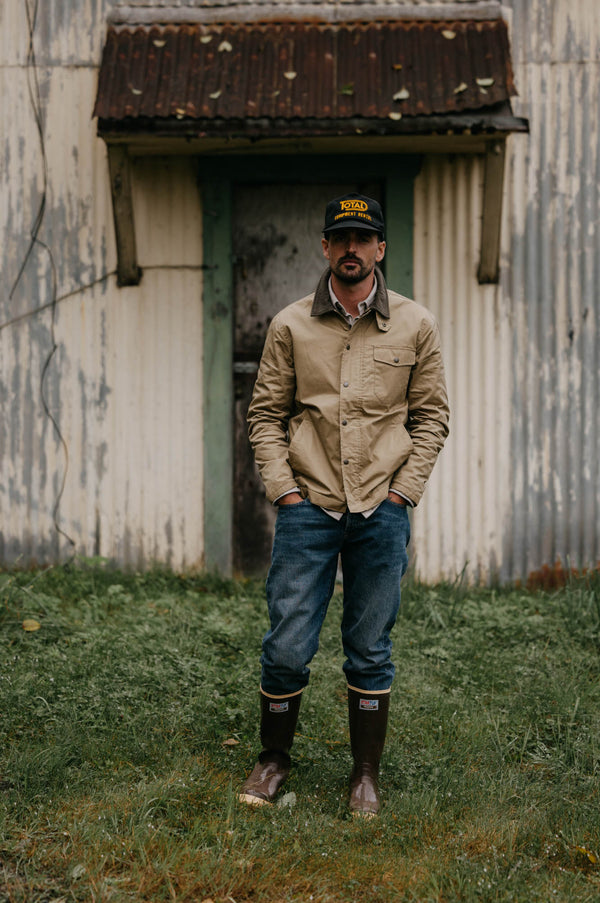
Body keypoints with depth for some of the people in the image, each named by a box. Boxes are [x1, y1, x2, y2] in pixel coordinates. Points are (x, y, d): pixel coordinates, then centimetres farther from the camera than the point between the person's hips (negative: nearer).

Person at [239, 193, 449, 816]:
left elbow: (431, 415, 8)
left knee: (370, 651, 7)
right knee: (286, 647, 1)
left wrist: (403, 490, 0)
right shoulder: (290, 325, 3)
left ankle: (366, 774, 20)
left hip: (382, 511, 0)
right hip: (307, 507, 0)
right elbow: (264, 413, 7)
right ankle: (273, 758, 22)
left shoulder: (416, 326, 4)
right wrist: (282, 487, -2)